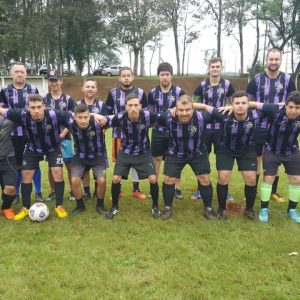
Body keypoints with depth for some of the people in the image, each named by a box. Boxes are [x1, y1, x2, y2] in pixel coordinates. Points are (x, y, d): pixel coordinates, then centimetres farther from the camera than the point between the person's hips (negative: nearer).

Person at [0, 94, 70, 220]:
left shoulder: (54, 115, -37)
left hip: (53, 148, -2)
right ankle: (25, 208, 20)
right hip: (33, 148, 2)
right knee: (26, 175, 3)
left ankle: (59, 206, 5)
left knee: (58, 173, -12)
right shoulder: (23, 115, -32)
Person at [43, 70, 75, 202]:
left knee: (69, 165, 2)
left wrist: (62, 134, -11)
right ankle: (53, 191, 21)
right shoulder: (44, 99, 3)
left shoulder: (68, 99, 1)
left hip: (64, 138, -1)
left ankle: (72, 191, 13)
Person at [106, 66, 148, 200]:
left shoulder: (140, 93, 1)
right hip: (118, 134, 0)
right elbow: (108, 113, 7)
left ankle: (136, 190, 23)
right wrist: (113, 124, 1)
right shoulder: (113, 93, -1)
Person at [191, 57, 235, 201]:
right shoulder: (202, 85, 1)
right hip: (204, 127, 0)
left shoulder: (227, 84, 1)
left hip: (222, 127, 0)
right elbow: (194, 103, 7)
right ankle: (200, 189, 18)